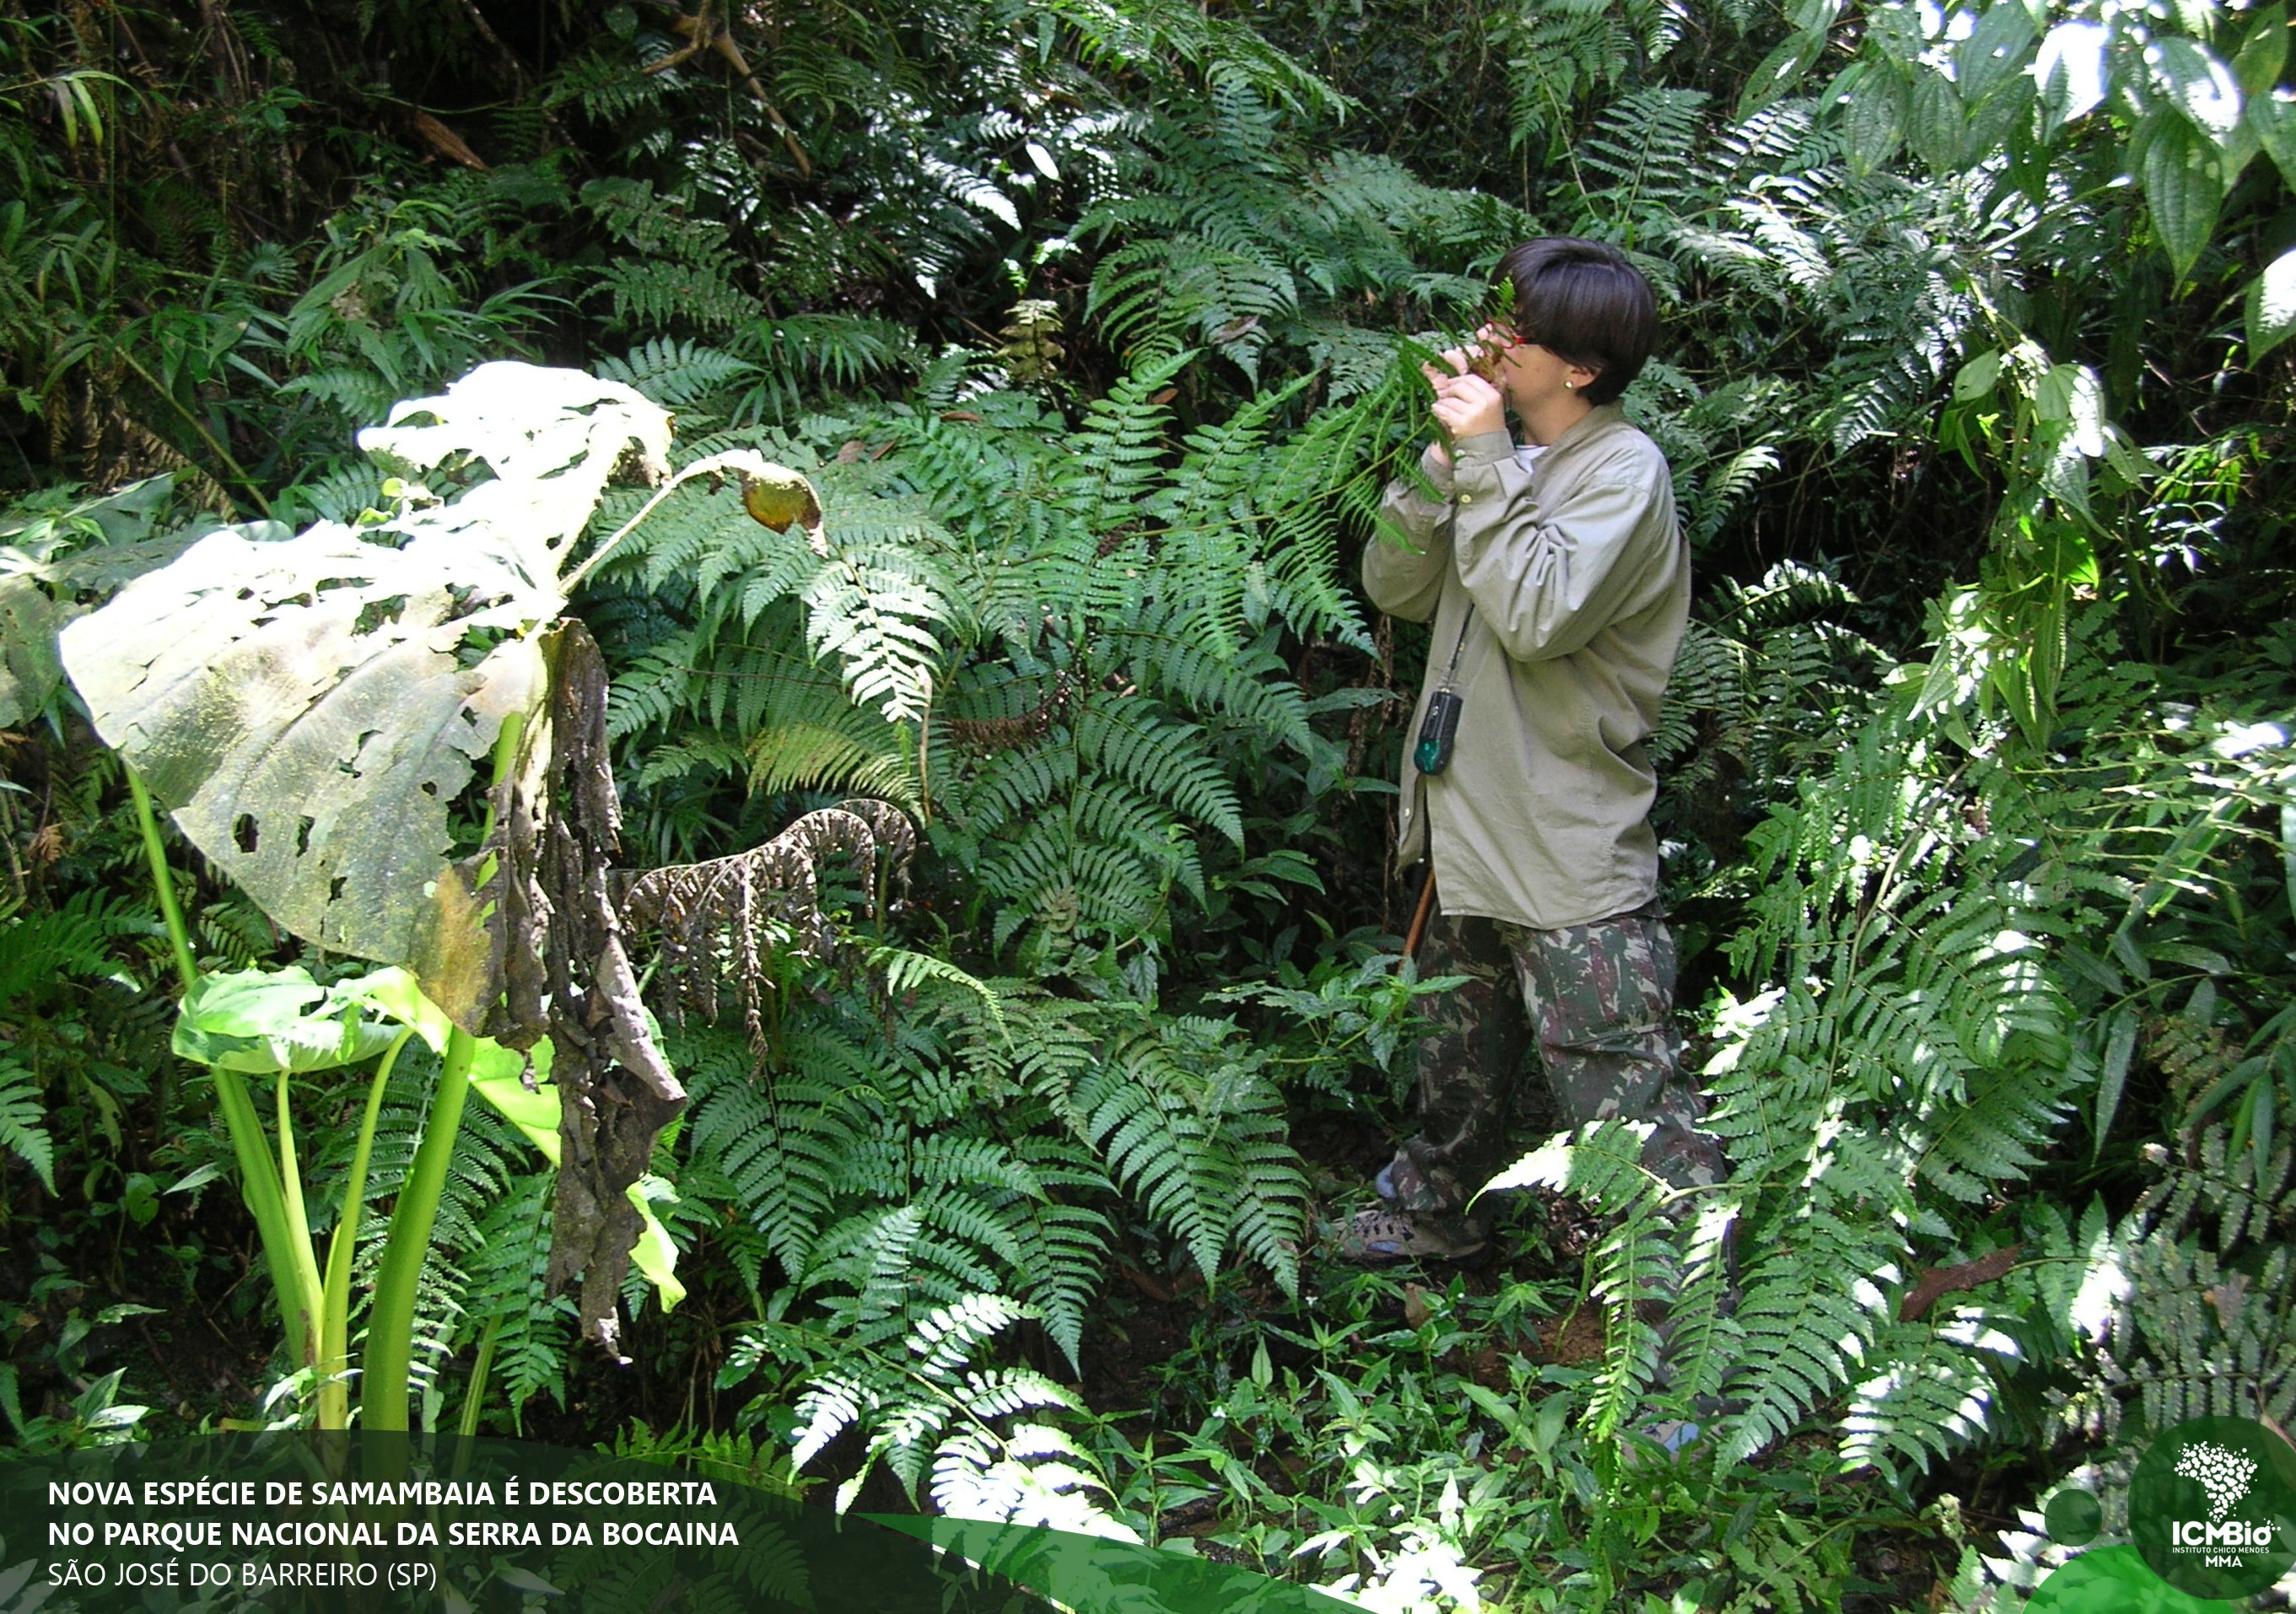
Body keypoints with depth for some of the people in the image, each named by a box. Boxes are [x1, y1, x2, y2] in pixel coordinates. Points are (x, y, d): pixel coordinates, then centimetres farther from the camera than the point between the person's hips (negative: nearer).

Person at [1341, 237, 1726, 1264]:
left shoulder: (1623, 470, -13)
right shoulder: (1512, 460, 10)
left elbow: (1539, 616, -27)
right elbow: (1396, 589, 5)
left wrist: (1486, 462, -21)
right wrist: (1444, 458, -7)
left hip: (1571, 851, -8)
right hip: (1472, 830, 8)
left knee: (1623, 1097, -6)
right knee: (1459, 1058, 26)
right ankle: (1434, 1211, 45)